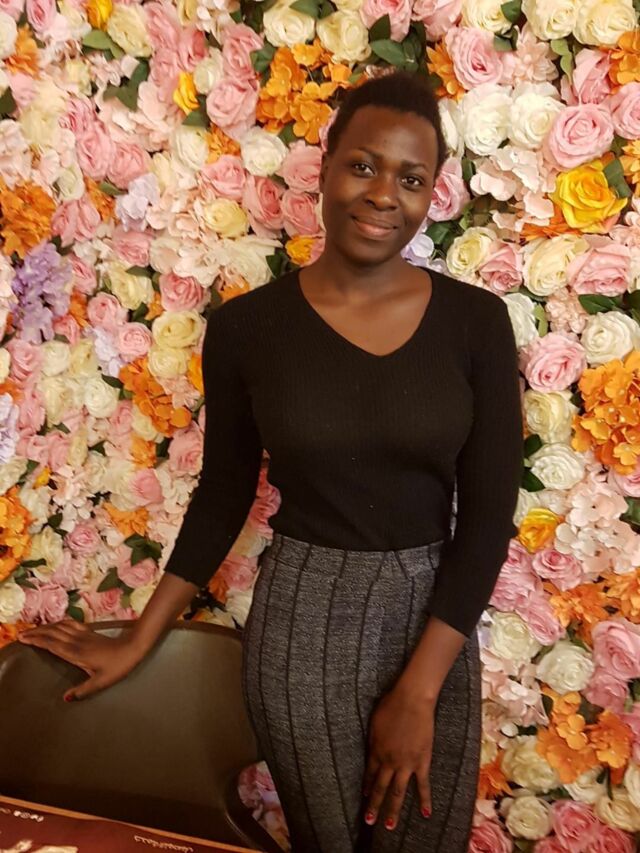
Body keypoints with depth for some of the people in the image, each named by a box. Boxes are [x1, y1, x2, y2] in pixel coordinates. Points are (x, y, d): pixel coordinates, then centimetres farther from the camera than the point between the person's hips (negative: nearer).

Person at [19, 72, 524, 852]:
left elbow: (489, 515, -8)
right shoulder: (246, 325, -9)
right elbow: (222, 495, 2)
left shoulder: (476, 321, -8)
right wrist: (137, 643, 5)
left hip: (434, 621, 2)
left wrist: (418, 691, -12)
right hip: (301, 619, -1)